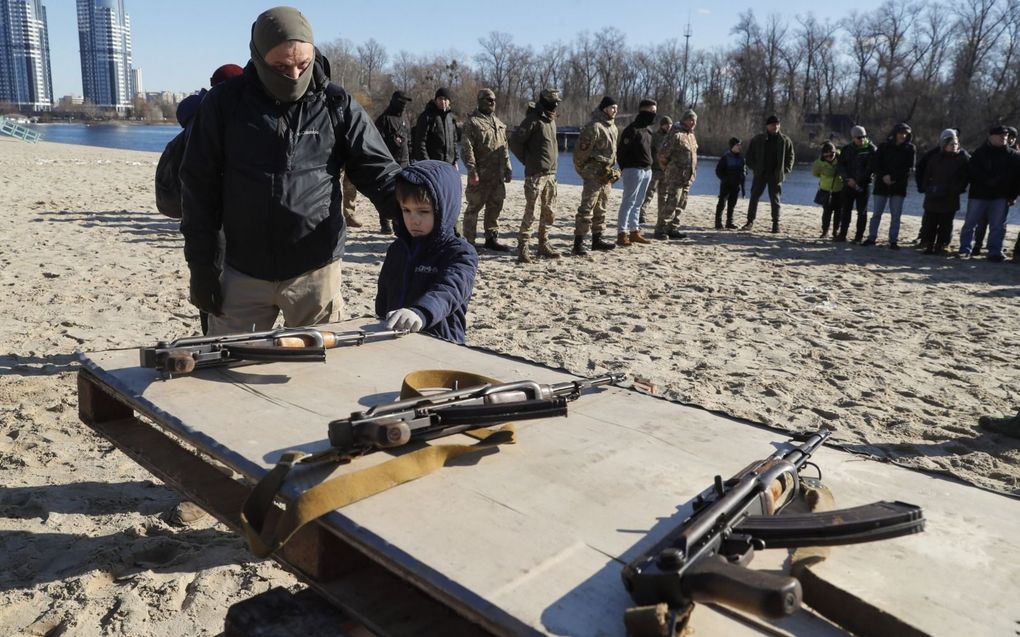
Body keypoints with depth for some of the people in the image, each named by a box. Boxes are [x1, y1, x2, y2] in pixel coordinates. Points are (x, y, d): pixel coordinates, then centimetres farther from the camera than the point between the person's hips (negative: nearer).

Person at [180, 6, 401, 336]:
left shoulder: (336, 105, -3)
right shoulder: (225, 103, -2)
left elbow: (378, 172, -2)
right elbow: (200, 184, 2)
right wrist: (200, 263, 0)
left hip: (317, 272, 0)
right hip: (243, 273, 1)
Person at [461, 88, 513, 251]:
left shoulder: (498, 123, 18)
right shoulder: (472, 122, -7)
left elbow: (504, 147, 23)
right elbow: (467, 149, -13)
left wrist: (507, 168, 17)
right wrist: (472, 171, -19)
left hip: (497, 175, 8)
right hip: (480, 175, -8)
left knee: (495, 207, 12)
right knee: (474, 207, -2)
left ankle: (492, 238, 23)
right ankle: (469, 242, 5)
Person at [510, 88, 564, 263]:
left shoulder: (552, 121, 15)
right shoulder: (533, 119, -10)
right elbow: (515, 140, -14)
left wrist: (554, 160, 13)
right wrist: (528, 160, -5)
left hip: (551, 174, 8)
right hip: (535, 174, -8)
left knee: (549, 213, 11)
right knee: (530, 213, -8)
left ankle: (543, 245, 21)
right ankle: (522, 248, -4)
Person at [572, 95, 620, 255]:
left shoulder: (613, 127, 15)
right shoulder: (594, 126, -14)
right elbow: (582, 149, -17)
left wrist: (612, 169, 18)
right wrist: (582, 169, -13)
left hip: (606, 173, 10)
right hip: (594, 173, -9)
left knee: (601, 208, 16)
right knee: (587, 208, -12)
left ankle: (597, 239, 26)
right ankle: (578, 243, -13)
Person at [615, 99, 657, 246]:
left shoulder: (648, 129, 15)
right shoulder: (633, 129, -12)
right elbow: (622, 151, -15)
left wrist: (651, 165, 13)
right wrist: (626, 168, -15)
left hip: (647, 170, 8)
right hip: (634, 170, -8)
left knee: (638, 203, 12)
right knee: (628, 202, -8)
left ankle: (634, 232, 18)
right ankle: (621, 234, -7)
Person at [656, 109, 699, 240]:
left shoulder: (691, 136, 17)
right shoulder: (676, 134, -12)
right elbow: (663, 154, -16)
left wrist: (693, 172, 20)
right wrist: (667, 167, -5)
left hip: (687, 178, 9)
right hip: (675, 176, -9)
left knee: (681, 204, 11)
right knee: (671, 203, -13)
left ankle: (673, 229, 18)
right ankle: (660, 229, -8)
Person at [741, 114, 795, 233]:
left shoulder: (785, 141, 2)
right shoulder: (757, 139, 0)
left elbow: (791, 156, 10)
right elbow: (750, 154, 7)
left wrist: (786, 170, 0)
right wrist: (754, 167, -2)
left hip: (776, 175, 0)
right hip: (760, 174, 0)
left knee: (776, 200, 4)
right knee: (754, 197, 1)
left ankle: (776, 224, 11)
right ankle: (750, 222, 8)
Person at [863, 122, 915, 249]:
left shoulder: (910, 149, 1)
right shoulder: (884, 146, 2)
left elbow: (908, 168, -4)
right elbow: (876, 164, 0)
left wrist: (892, 177, -14)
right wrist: (884, 176, -15)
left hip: (899, 186, 0)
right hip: (882, 184, 1)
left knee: (896, 215, 0)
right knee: (877, 213, 5)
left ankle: (893, 240, 4)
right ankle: (872, 237, 13)